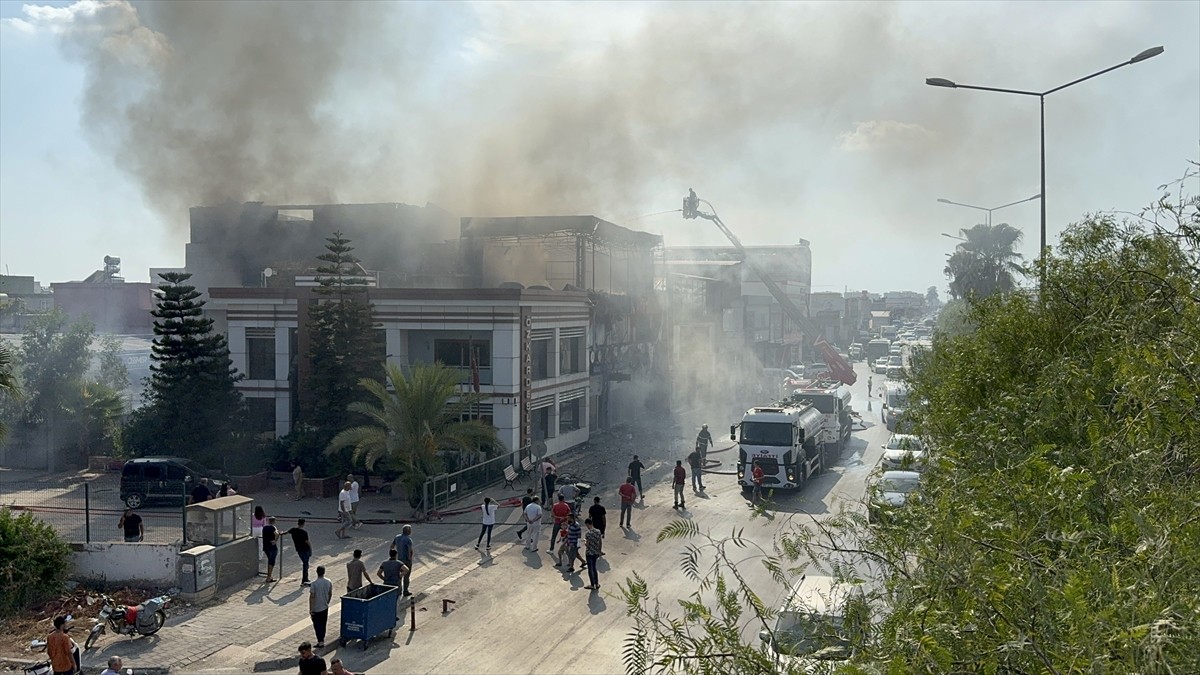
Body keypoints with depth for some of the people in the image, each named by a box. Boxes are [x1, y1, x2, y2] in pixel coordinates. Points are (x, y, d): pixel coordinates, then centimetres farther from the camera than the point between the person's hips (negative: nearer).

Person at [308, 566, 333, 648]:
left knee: (317, 625, 3)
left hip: (316, 608, -5)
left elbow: (312, 597, -16)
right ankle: (322, 640, 25)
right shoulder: (329, 582, -3)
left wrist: (310, 609, -10)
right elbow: (330, 594, 8)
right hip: (325, 608, 5)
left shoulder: (314, 583, -18)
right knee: (323, 624, 17)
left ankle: (320, 642, -1)